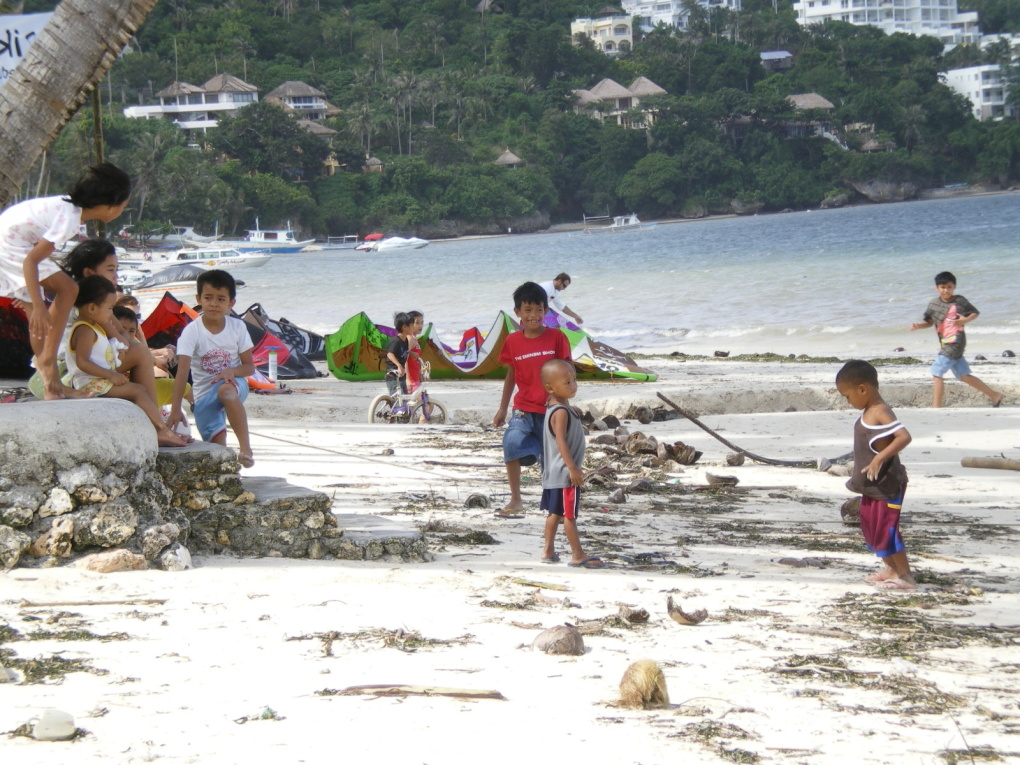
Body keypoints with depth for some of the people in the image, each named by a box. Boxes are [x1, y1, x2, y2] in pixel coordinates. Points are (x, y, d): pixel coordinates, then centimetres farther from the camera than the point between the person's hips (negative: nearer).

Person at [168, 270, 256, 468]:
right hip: (204, 395, 1)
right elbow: (182, 372, -20)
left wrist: (232, 371, -24)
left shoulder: (237, 327, -6)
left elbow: (250, 366, 0)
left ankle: (245, 447, -34)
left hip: (234, 386, -1)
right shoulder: (192, 331, -12)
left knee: (226, 390, -39)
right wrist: (175, 409, -29)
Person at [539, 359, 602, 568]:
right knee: (569, 514, -5)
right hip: (564, 473, -10)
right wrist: (573, 468, -26)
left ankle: (548, 551, 19)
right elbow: (561, 442, -26)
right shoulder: (561, 412, -20)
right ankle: (578, 555, -2)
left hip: (554, 472, 10)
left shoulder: (555, 408, 12)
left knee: (555, 512, 14)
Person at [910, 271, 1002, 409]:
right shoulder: (934, 304, 9)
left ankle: (936, 407, -13)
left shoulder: (959, 301, -6)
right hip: (945, 344, 7)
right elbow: (929, 322, 17)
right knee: (963, 376, 14)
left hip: (956, 342, -7)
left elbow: (975, 313, 3)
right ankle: (994, 395, 25)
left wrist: (965, 320, -16)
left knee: (936, 372, -14)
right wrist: (918, 325, -3)